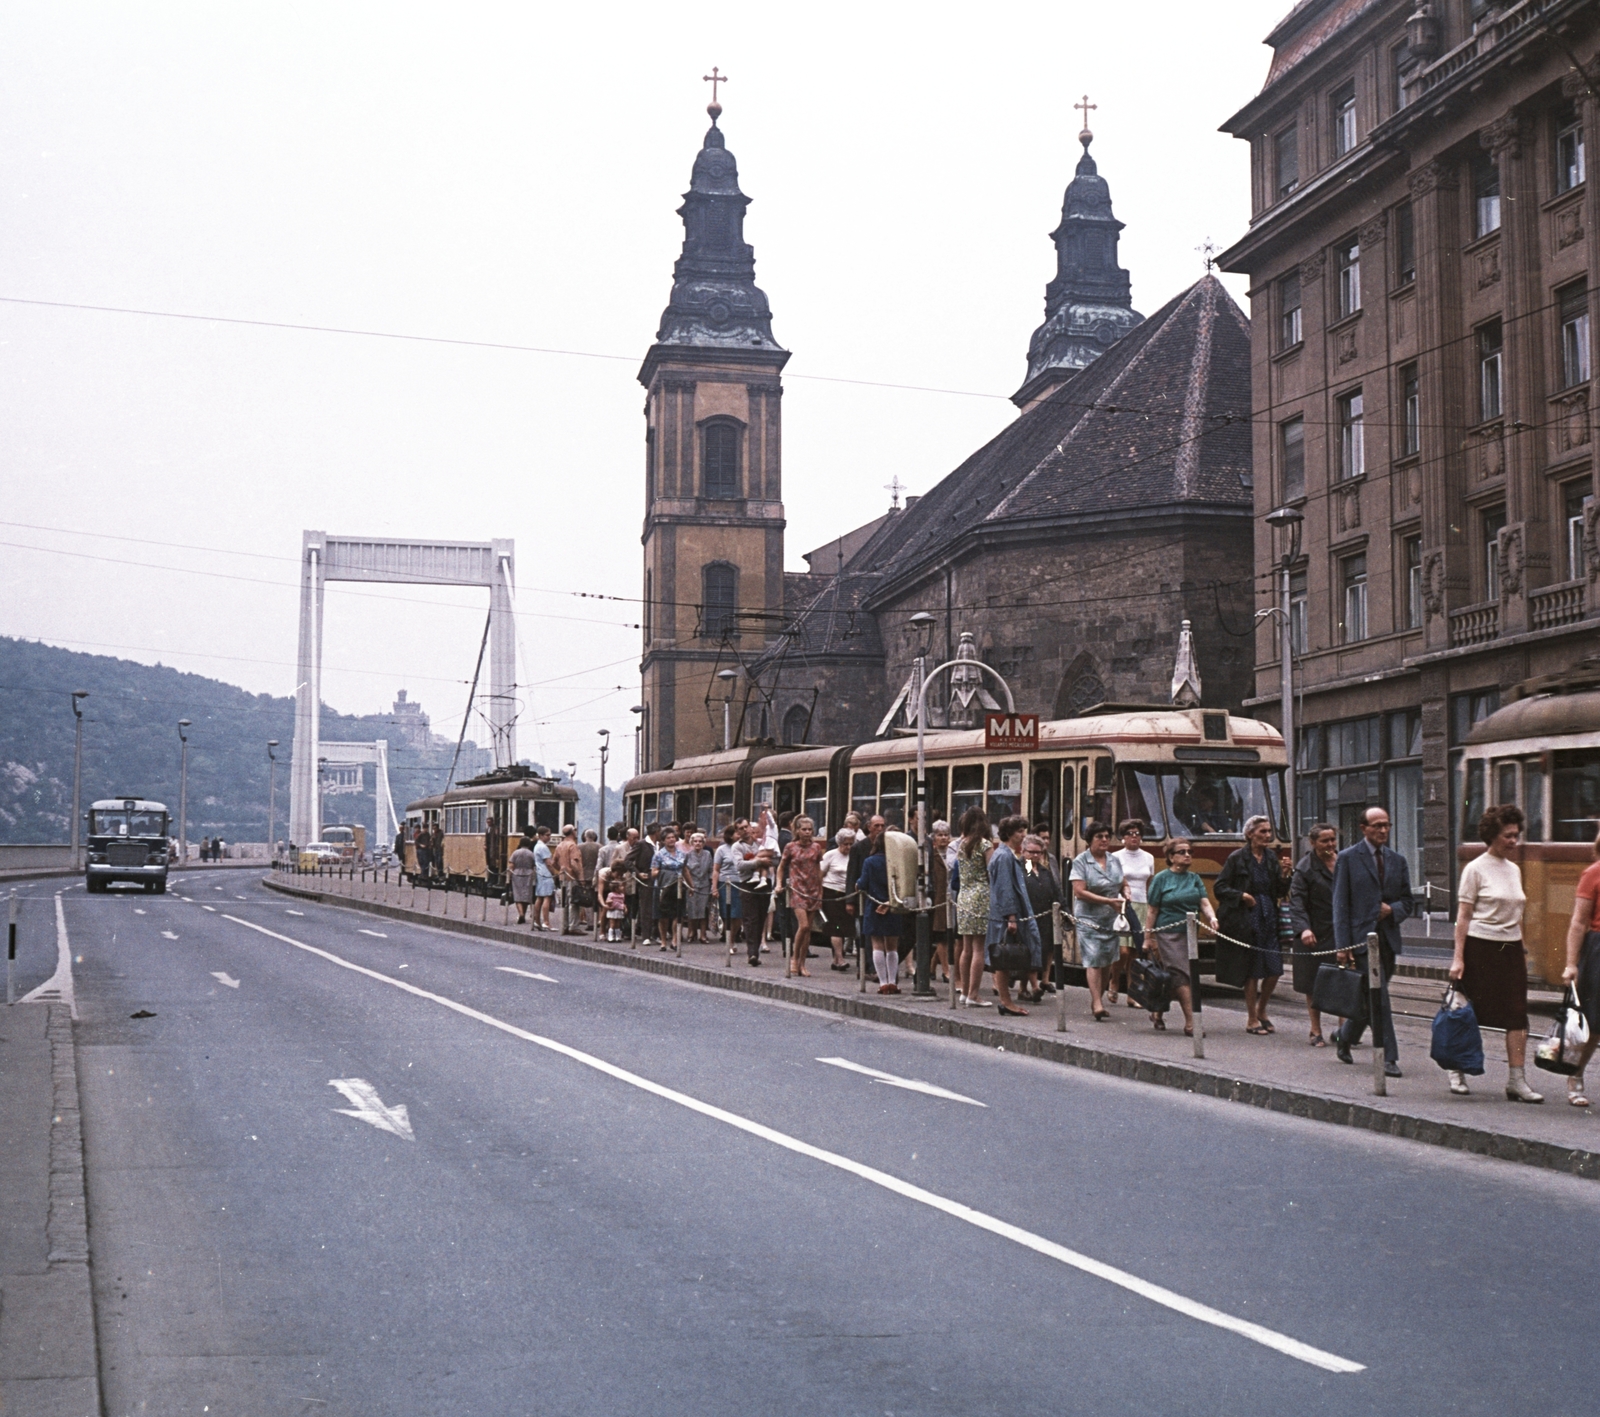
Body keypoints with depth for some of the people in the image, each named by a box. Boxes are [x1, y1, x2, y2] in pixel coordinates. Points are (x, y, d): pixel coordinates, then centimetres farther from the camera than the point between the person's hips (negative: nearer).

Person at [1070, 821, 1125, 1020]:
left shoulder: (1115, 861, 10)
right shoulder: (1080, 861, -7)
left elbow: (1122, 884, 25)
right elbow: (1079, 892, -15)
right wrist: (1109, 901, -19)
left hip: (1111, 919, 5)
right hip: (1089, 918, -5)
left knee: (1107, 962, 8)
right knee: (1094, 961, -13)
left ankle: (1096, 1001, 20)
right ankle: (1097, 1004, -17)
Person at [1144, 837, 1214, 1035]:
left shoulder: (1195, 878, 11)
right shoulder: (1161, 878, -2)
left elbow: (1204, 903, 2)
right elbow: (1152, 910, -2)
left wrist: (1212, 918, -19)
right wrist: (1148, 937, -4)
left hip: (1189, 933, 5)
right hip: (1167, 933, -5)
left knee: (1170, 977, 10)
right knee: (1181, 975, -12)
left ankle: (1158, 1013, 29)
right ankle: (1190, 1023, -15)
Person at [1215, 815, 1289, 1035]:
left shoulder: (1272, 857, 11)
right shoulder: (1237, 858, -5)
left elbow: (1280, 893, 12)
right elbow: (1220, 888, -4)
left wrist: (1284, 876, -5)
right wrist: (1241, 896, -17)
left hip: (1269, 918, 5)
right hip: (1247, 920, -5)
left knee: (1274, 969, 2)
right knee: (1253, 971, 0)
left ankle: (1261, 1012, 23)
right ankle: (1251, 1020, 11)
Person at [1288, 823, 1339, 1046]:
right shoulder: (1305, 868, -5)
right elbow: (1297, 902, -13)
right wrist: (1303, 929, -27)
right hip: (1316, 935, -3)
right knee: (1314, 986, 5)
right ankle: (1316, 1032, 16)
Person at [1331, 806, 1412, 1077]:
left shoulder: (1397, 860, 14)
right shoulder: (1347, 858, -1)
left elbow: (1407, 901, 18)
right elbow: (1340, 904, -4)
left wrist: (1393, 909, -6)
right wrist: (1342, 945, -10)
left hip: (1388, 937, 5)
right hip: (1361, 936, -5)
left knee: (1370, 998, 11)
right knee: (1378, 997, -10)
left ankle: (1345, 1037, 33)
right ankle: (1389, 1057, -6)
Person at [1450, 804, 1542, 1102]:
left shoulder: (1514, 870, 12)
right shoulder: (1476, 869, -6)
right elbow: (1463, 916, -7)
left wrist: (1522, 952, 15)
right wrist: (1458, 957, -12)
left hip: (1511, 949, 6)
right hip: (1480, 947, -6)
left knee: (1517, 1015, -3)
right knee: (1471, 1013, 2)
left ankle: (1517, 1080, -3)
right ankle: (1457, 1072, 19)